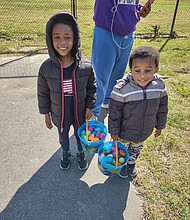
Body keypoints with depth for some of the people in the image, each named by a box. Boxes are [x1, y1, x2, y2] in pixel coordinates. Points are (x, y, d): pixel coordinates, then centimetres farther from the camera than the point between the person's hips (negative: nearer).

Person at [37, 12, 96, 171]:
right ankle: (66, 153, 56)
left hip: (80, 113, 0)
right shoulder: (46, 67, -19)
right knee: (63, 136, 26)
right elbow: (43, 93, -7)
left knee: (80, 134, 25)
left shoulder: (86, 66, -20)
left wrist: (89, 107, -6)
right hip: (59, 114, 1)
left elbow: (92, 88, -5)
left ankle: (81, 153, 54)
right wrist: (46, 113, -1)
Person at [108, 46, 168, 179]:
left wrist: (160, 126, 9)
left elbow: (162, 108, 0)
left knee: (136, 149, 30)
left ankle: (132, 163, 60)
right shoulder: (122, 88, -29)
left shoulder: (159, 86, -17)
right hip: (124, 132, -3)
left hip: (145, 132, 4)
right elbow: (114, 112, -18)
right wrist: (114, 131, -11)